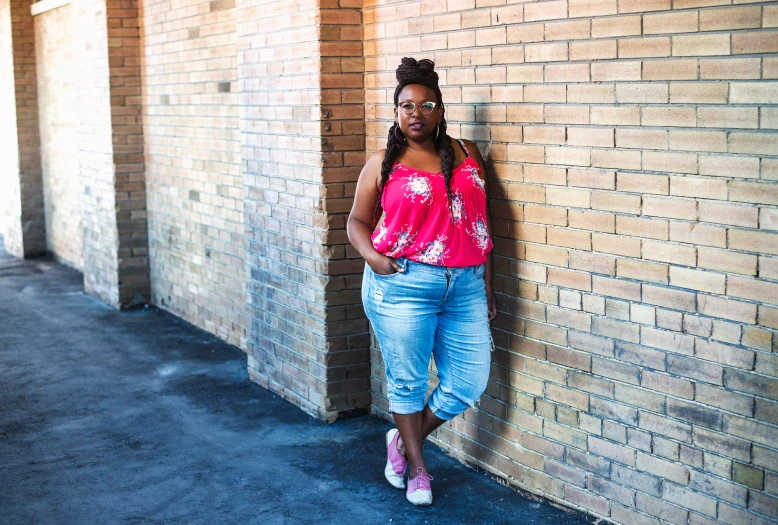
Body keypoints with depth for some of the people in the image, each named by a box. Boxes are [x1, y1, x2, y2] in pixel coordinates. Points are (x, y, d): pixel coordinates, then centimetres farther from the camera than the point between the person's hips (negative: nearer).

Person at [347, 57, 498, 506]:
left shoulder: (467, 155, 9)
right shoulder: (384, 163, 2)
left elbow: (481, 220, 13)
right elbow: (358, 220, 8)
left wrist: (487, 282, 11)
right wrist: (370, 254, -13)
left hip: (465, 287, 3)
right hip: (402, 285, -3)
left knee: (470, 383, 6)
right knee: (408, 380, 8)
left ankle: (404, 440, 29)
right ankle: (416, 467, 29)